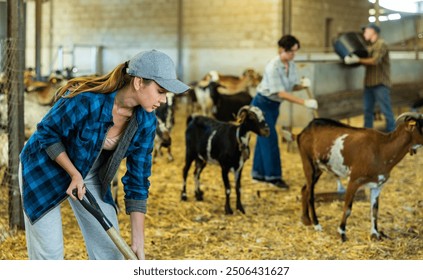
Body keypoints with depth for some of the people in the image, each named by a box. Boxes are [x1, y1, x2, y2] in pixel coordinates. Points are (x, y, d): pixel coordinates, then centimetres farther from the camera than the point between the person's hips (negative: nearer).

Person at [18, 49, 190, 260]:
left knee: (110, 249, 1)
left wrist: (137, 241, -11)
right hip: (45, 168, -5)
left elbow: (138, 179, -10)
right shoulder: (86, 100, -34)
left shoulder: (145, 121, -16)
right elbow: (47, 132, -18)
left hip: (89, 175, 5)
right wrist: (74, 174, -25)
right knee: (49, 252, -6)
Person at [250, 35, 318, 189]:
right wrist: (305, 102, -34)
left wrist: (302, 85, -22)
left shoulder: (291, 65, -3)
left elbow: (293, 86, 2)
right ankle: (273, 176, -3)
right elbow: (281, 93, -29)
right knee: (270, 139, -8)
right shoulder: (273, 67, -26)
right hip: (262, 104, -7)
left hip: (274, 105, 7)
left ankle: (258, 173, 22)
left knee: (264, 138, 13)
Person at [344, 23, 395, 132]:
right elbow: (366, 61, 10)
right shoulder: (370, 46, 17)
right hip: (369, 83, 8)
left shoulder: (381, 44, -8)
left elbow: (375, 61, -21)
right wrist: (353, 59, -4)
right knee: (368, 110, 11)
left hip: (380, 84, -8)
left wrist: (358, 60, -20)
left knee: (386, 110, -6)